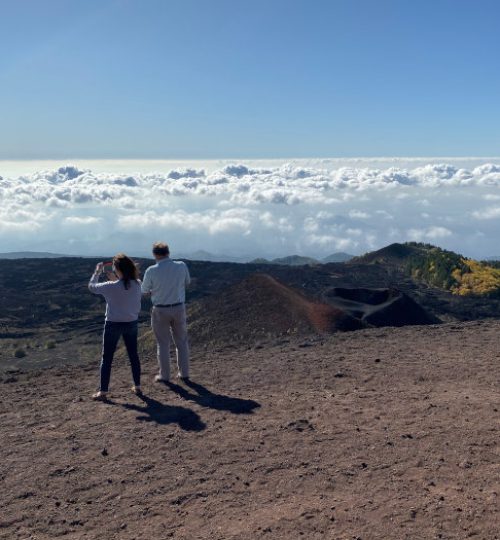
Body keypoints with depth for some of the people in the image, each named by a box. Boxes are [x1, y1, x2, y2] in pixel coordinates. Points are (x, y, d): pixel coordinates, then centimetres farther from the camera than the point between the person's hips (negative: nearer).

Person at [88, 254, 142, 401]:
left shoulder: (111, 287, -20)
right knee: (133, 356, 18)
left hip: (113, 325, -4)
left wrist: (97, 271, 8)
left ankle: (103, 392, 11)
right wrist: (115, 279, 12)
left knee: (107, 358, 7)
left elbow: (92, 286, -4)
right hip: (132, 323, 4)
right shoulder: (137, 284, -7)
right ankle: (137, 387, 26)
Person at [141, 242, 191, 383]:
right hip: (179, 308, 2)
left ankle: (164, 375, 18)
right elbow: (187, 282, 10)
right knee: (181, 342, 15)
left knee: (163, 343, 11)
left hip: (160, 310, -2)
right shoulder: (181, 266, -8)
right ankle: (184, 373, 21)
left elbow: (145, 291, -1)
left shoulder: (151, 271, -15)